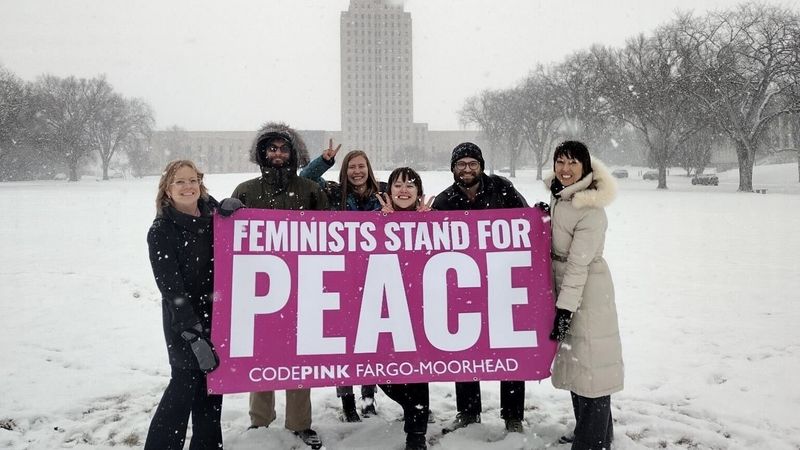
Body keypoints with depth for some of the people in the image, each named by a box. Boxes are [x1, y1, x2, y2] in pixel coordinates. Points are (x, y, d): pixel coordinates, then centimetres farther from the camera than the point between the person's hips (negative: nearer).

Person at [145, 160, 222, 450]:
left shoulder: (212, 212, 1)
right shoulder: (161, 231, -12)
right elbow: (171, 288, -15)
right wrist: (194, 336, -21)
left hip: (216, 314, 5)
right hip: (183, 318, -5)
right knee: (186, 381, -3)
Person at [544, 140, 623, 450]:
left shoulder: (591, 210, -21)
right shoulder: (557, 196, 4)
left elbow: (579, 263, -22)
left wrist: (565, 307, -22)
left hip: (587, 291, -9)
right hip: (563, 285, 9)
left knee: (589, 363, -1)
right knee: (573, 361, 19)